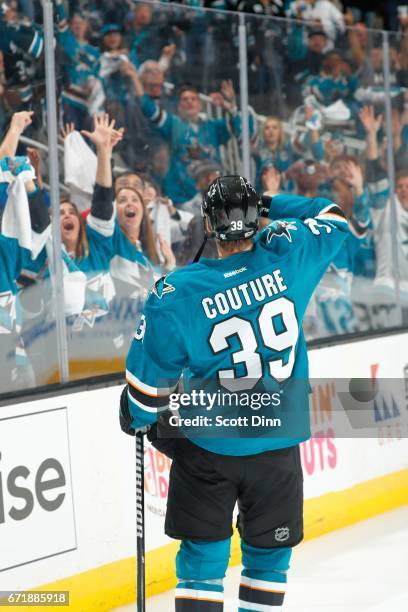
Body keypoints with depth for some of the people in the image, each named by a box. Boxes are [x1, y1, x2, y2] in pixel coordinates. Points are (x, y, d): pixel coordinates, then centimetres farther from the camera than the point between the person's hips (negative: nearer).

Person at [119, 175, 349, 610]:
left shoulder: (175, 297, -17)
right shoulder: (286, 255, -12)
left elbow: (148, 379, -8)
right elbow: (331, 219, 9)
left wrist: (138, 420, 11)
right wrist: (270, 207, 12)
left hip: (207, 448, -2)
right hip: (278, 444, 2)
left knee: (203, 553, 10)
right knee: (268, 552, 18)